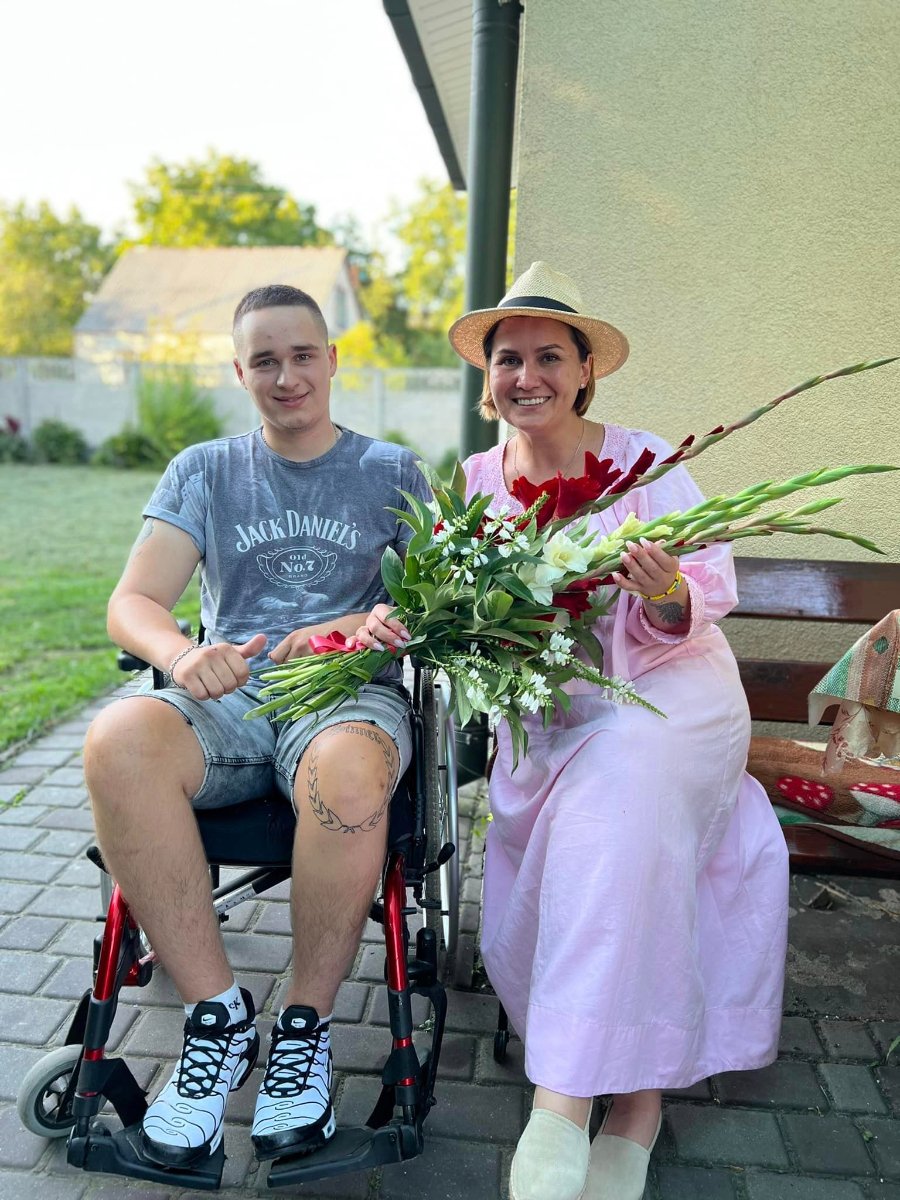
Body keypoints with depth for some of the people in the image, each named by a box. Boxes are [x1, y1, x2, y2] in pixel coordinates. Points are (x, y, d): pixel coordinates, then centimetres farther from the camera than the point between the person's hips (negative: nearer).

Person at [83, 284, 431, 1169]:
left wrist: (354, 628, -18)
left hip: (348, 691, -1)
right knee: (118, 741, -31)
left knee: (345, 768, -37)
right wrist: (182, 653, -20)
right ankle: (217, 1012, -15)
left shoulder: (390, 472, 13)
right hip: (226, 697, 2)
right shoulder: (204, 471, 15)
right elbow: (132, 603, 4)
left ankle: (304, 1024, -13)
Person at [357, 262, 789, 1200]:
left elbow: (705, 600, -7)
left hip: (666, 691, -3)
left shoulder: (642, 461, -5)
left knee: (617, 796, -34)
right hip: (542, 715, 4)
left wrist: (666, 593, -31)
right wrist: (389, 620, -22)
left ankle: (564, 1096, -24)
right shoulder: (479, 480, 4)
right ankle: (637, 1086, 13)